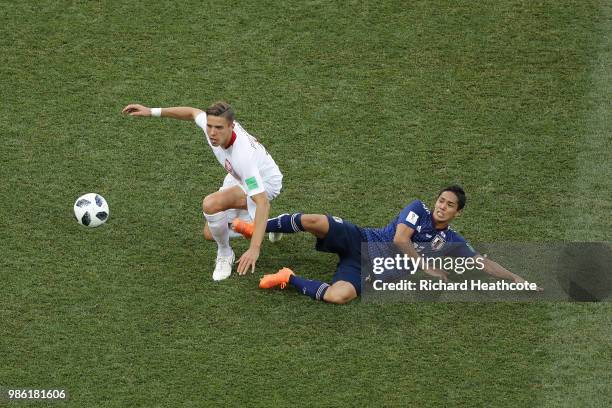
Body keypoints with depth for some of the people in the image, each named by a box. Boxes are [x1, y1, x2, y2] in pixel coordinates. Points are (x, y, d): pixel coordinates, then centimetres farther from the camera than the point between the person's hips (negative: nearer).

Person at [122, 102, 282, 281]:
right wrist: (152, 111, 0)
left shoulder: (243, 155, -43)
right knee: (210, 234, 12)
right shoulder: (212, 122, -24)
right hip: (239, 178, 8)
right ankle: (270, 225, 35)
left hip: (266, 183, -8)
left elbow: (263, 203, -46)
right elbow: (193, 112, 3)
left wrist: (254, 249, -55)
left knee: (210, 204, -33)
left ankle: (225, 255, -5)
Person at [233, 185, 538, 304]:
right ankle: (262, 228, -2)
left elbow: (484, 263, 7)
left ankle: (290, 280, -7)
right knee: (316, 222, -30)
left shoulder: (452, 241, 9)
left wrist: (516, 280, -2)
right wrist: (427, 268, -13)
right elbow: (400, 239, -11)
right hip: (359, 242, -1)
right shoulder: (418, 209, 1)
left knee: (339, 296, -34)